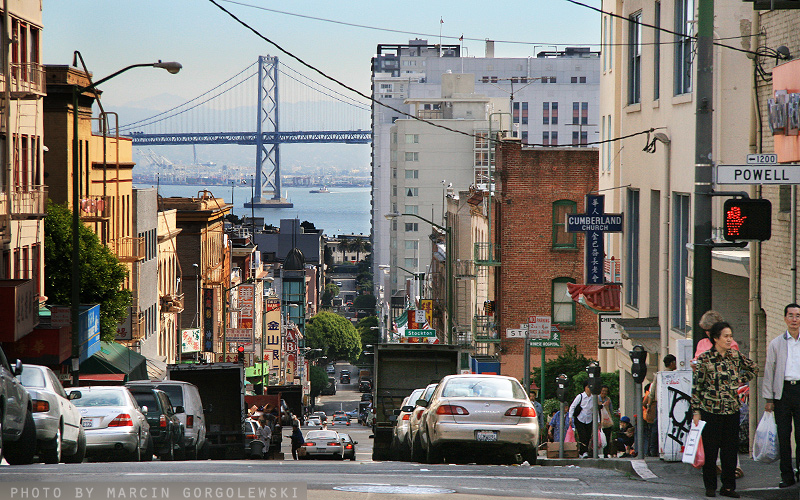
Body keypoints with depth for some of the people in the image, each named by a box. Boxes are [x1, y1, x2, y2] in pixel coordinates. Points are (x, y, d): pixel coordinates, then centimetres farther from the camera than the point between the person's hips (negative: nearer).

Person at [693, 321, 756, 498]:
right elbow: (697, 386, -4)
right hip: (711, 410, -3)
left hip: (732, 411, 3)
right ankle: (710, 486, 11)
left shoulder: (735, 356, 5)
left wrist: (741, 380, 9)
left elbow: (752, 368, 24)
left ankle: (728, 486, 12)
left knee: (731, 450, 4)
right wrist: (696, 411, -7)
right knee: (710, 450, 1)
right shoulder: (705, 359, -6)